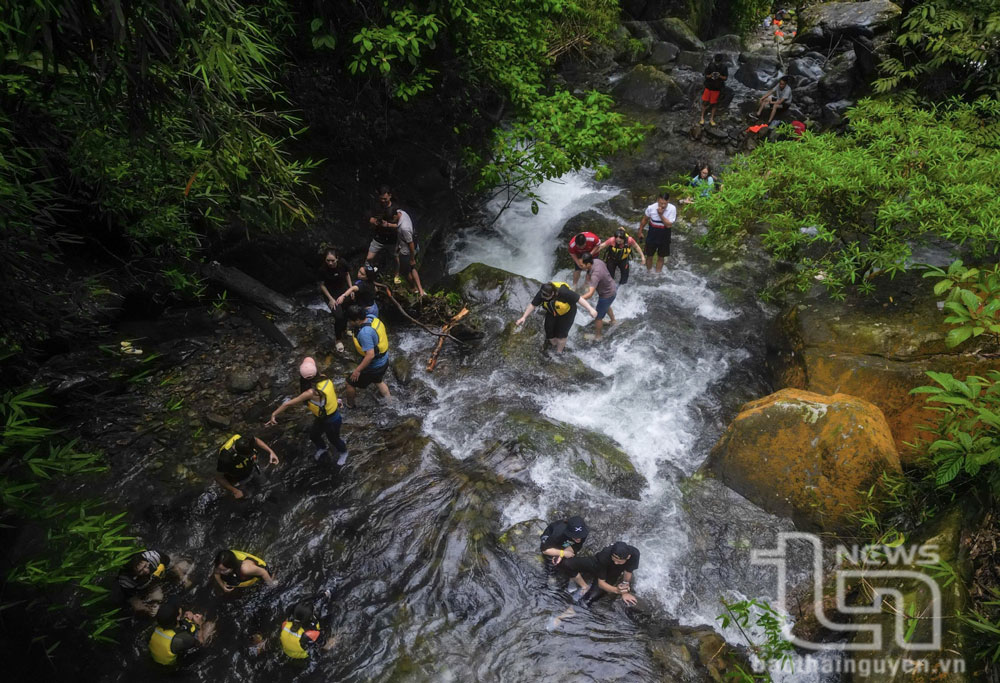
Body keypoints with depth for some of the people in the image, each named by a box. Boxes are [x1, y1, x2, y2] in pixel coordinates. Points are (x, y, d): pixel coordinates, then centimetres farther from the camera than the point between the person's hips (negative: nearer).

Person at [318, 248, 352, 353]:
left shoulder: (342, 264, -23)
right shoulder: (323, 270, -28)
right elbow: (322, 285, -14)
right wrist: (331, 299, -16)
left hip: (344, 290, 3)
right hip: (331, 293, -3)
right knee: (338, 316, -14)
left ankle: (344, 329, 50)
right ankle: (339, 339, 8)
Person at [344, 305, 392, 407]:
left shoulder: (364, 333, -35)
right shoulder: (371, 317, -10)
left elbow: (370, 355, -35)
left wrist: (357, 370, -25)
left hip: (374, 366, -8)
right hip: (384, 361, 8)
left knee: (351, 383, 13)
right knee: (378, 380, 35)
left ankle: (350, 404, 37)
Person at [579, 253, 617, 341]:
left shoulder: (596, 275, -42)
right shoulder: (596, 261, -17)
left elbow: (590, 294, -48)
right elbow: (605, 265, 8)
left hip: (607, 295, -9)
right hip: (613, 288, 9)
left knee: (598, 317, 14)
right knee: (606, 307, 38)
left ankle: (597, 336, 36)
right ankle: (613, 321, 65)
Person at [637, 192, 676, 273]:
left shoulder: (672, 209, -21)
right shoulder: (651, 208, -18)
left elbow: (669, 225, -25)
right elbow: (645, 219, 1)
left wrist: (661, 215, -34)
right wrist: (640, 231, 10)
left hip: (664, 238, 0)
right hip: (652, 236, 0)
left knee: (661, 257, 14)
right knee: (649, 256, 14)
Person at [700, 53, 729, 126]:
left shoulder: (724, 68, -9)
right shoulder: (710, 66, -12)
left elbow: (725, 77, -6)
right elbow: (706, 75, -6)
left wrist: (720, 76, -26)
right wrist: (711, 75, -27)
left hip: (717, 88, 1)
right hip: (708, 87, -1)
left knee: (714, 104, 8)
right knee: (705, 102, 1)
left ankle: (712, 119, 20)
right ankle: (702, 118, 16)